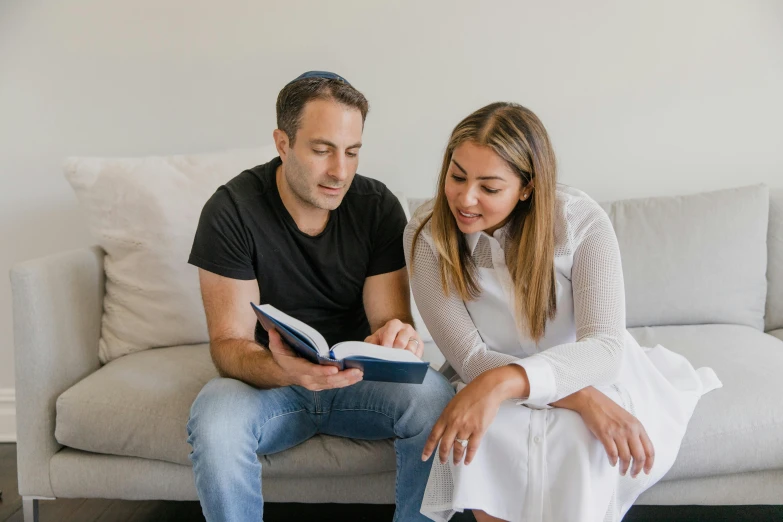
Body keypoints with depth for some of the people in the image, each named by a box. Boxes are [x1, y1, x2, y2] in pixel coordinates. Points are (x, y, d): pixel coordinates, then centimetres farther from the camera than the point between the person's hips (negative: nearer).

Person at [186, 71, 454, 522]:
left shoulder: (378, 206, -7)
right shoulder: (232, 210, -15)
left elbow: (390, 319, -9)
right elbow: (229, 344, -17)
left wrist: (398, 337, -35)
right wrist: (282, 369, -41)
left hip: (356, 378, 2)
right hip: (269, 379, -1)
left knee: (433, 396, -28)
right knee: (215, 417, -34)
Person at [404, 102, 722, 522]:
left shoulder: (581, 222, -20)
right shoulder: (427, 233, -17)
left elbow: (605, 345, -29)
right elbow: (469, 357, -20)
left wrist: (503, 381, -48)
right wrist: (583, 399, -34)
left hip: (588, 374, 0)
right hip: (488, 382, 1)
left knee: (581, 443, -33)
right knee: (479, 439, -33)